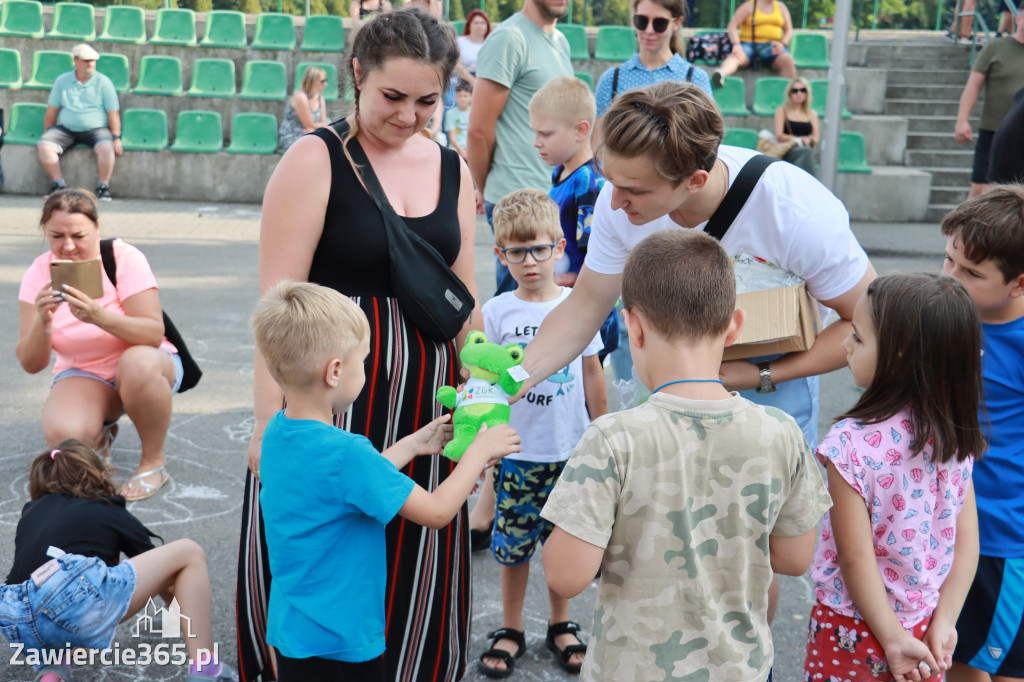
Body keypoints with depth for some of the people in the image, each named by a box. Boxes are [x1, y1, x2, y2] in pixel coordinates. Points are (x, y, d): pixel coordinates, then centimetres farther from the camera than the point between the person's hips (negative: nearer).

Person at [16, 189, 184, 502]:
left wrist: (99, 317, -43)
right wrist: (42, 322, -32)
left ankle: (154, 461, -13)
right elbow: (31, 364, -12)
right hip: (82, 374, 2)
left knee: (137, 363, -39)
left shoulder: (125, 258, -17)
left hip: (146, 365, -2)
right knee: (62, 434, -29)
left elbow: (154, 334, -27)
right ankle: (100, 435, 12)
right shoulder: (39, 274, -8)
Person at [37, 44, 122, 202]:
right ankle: (59, 184, -10)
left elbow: (113, 113, -1)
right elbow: (51, 111, 13)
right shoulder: (62, 81, 9)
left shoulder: (103, 82, 2)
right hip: (65, 129, 3)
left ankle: (103, 186, -16)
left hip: (96, 129, -2)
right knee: (43, 145, -22)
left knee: (106, 147, -34)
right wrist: (47, 134, 11)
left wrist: (116, 138, -9)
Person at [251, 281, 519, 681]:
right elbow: (436, 511, -19)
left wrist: (413, 444, 15)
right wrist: (481, 450, -7)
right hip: (339, 643, -8)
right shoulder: (345, 452, -28)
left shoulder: (277, 431, -1)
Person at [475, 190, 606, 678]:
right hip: (517, 450, -1)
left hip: (570, 448, 1)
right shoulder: (496, 312, -4)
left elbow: (591, 373, 7)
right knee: (514, 543, 7)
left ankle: (560, 625, 31)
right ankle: (511, 629, 26)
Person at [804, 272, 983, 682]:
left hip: (855, 631, -5)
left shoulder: (851, 442, -26)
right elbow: (967, 541, -3)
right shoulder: (956, 435, -7)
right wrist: (942, 625, -1)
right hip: (925, 625, 5)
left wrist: (894, 639, -11)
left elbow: (856, 559, -21)